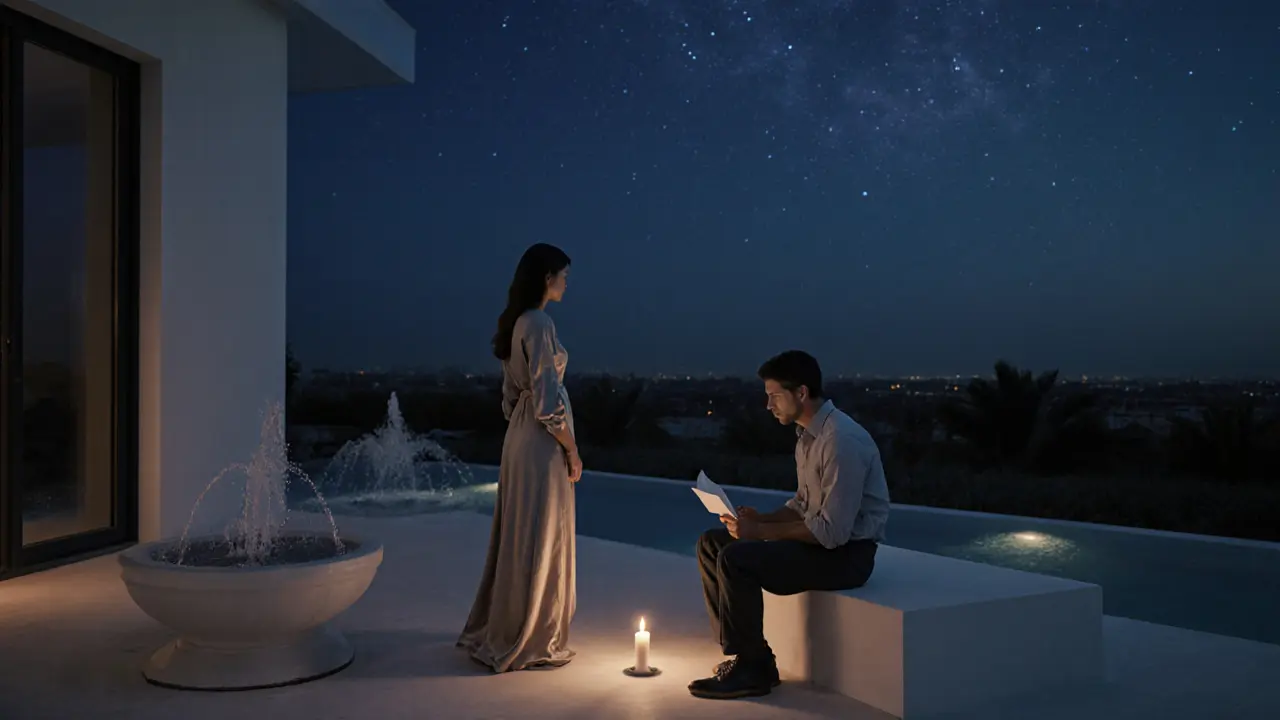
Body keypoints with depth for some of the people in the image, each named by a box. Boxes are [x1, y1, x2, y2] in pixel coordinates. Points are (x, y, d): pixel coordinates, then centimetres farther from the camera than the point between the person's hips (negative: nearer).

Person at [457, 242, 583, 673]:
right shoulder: (539, 323, -16)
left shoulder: (516, 322, 12)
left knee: (517, 537, 17)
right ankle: (527, 643, 11)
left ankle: (494, 634, 28)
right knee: (539, 540, 0)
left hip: (520, 437, 10)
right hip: (542, 443, -10)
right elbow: (547, 400, -19)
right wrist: (572, 450, -11)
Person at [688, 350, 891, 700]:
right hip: (820, 537, 10)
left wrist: (761, 532, -22)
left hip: (846, 552, -10)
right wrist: (762, 518, -1)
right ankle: (741, 652, 8)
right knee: (712, 543, 4)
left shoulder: (841, 440, -24)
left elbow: (833, 531, -27)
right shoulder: (807, 434, 7)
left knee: (736, 559, -24)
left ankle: (753, 668, -7)